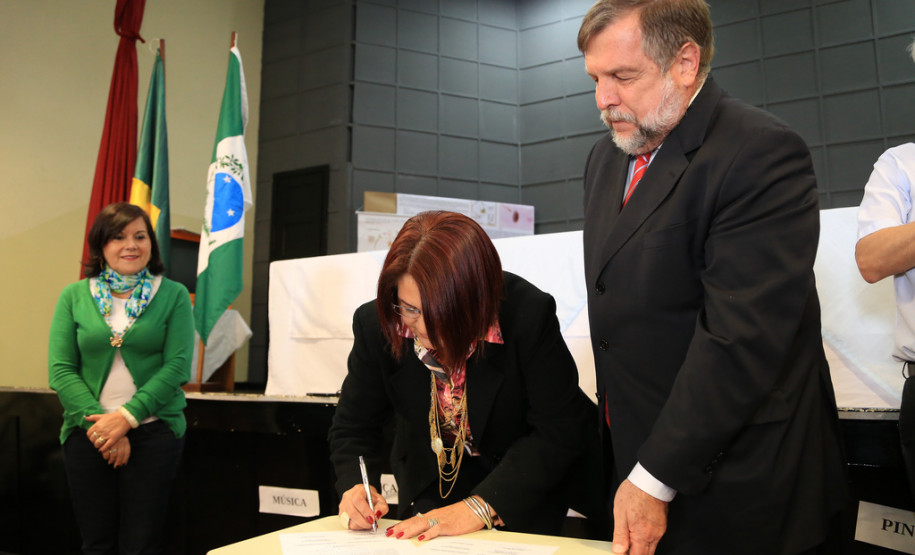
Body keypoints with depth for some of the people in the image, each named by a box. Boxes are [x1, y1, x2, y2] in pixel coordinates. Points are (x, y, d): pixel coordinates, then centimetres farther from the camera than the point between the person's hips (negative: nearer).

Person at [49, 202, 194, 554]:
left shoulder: (173, 295, 0)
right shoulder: (74, 296, 5)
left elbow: (177, 366, -7)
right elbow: (60, 370, -1)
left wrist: (127, 417, -16)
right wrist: (99, 422, -12)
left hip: (154, 430, -1)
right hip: (87, 432, 2)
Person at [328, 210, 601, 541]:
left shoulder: (528, 315, -27)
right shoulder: (375, 325, -16)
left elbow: (559, 433, -23)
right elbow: (353, 427, -4)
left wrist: (481, 506, -29)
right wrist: (355, 487, -24)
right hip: (433, 484, 2)